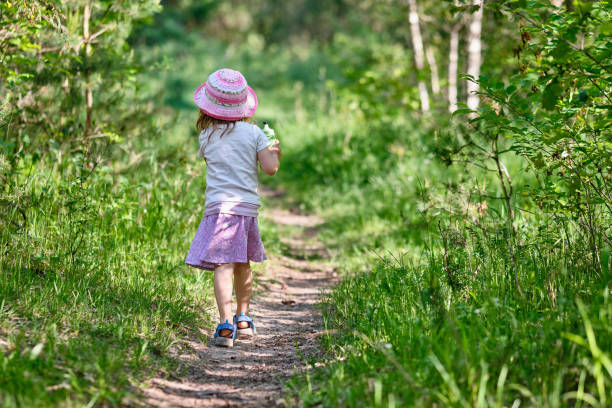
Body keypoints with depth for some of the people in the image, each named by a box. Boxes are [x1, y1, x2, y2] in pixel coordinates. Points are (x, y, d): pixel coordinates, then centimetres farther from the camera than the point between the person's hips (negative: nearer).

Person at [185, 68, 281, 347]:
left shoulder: (206, 135, 4)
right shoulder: (253, 132, 4)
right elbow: (270, 168, -1)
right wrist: (275, 152, 19)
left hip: (220, 206, -3)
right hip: (249, 206, 3)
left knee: (223, 265, -12)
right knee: (243, 263, 20)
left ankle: (226, 324, -25)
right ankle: (243, 320, 33)